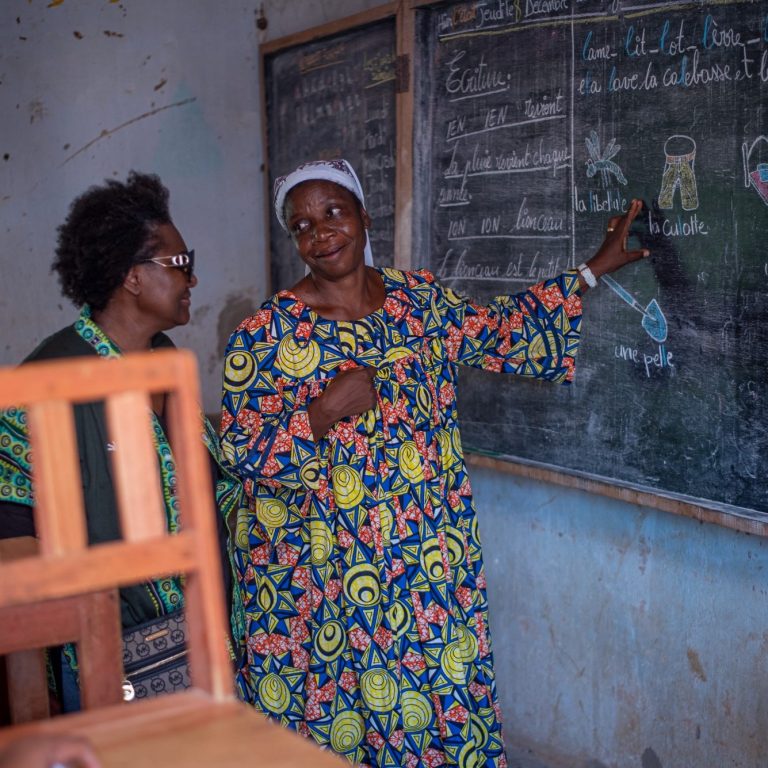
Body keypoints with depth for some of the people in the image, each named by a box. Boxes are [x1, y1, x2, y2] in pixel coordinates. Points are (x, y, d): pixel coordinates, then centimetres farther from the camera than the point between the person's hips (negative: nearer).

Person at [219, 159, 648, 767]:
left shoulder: (420, 298, 4)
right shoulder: (270, 332, -9)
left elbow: (499, 330, 16)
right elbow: (242, 451, -10)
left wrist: (594, 268, 17)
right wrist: (324, 413, -23)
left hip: (430, 556, 4)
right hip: (322, 576, -3)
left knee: (441, 689, 11)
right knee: (335, 711, 7)